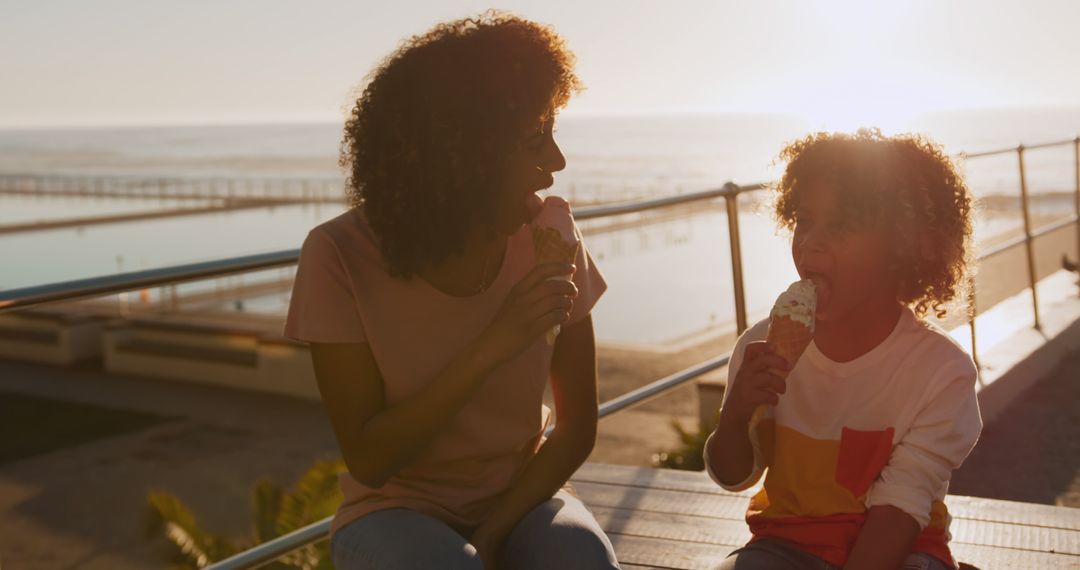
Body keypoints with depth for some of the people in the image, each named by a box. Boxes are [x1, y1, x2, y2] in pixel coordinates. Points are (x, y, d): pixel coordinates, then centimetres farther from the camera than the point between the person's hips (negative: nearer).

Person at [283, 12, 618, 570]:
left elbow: (577, 426, -3)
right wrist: (491, 348, -28)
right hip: (397, 510, -1)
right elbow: (368, 459, -17)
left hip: (521, 498, 2)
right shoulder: (340, 256, -18)